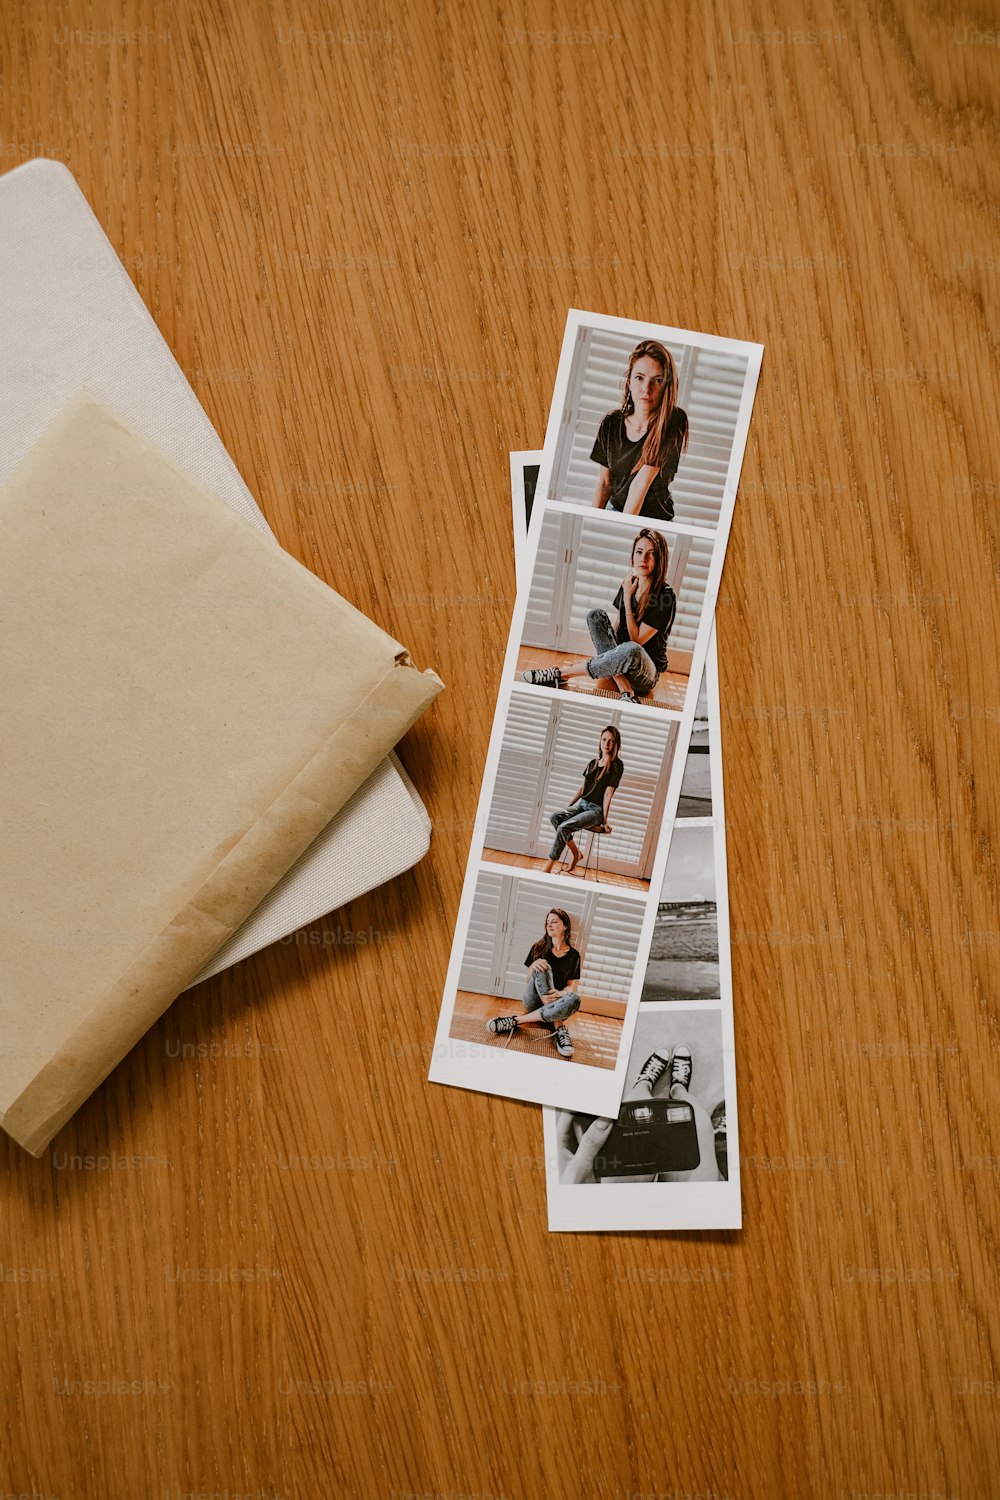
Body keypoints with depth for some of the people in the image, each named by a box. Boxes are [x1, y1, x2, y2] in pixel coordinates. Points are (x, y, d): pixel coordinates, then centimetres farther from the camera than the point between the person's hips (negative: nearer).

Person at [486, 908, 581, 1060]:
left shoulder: (573, 955, 6)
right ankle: (559, 1030, -33)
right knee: (542, 968, -30)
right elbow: (528, 980, 6)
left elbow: (572, 986, 1)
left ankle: (516, 1021, -34)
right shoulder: (538, 948, 8)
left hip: (555, 1002, 0)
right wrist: (533, 966, -18)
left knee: (574, 999, -36)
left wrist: (560, 994, -23)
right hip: (534, 1001, 0)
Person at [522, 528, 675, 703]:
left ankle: (560, 674, -28)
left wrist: (627, 598, -16)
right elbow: (613, 629, 3)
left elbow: (636, 640, -19)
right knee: (596, 615, -16)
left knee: (631, 650, -41)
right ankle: (625, 691, -29)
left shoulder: (666, 596, -17)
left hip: (647, 674, -6)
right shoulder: (629, 584, 3)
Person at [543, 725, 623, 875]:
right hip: (582, 804, 6)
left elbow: (608, 793, -9)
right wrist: (567, 807, 13)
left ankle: (548, 869, -21)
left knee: (564, 827, -28)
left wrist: (604, 820, -10)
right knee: (555, 817, -23)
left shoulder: (616, 765, -4)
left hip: (597, 809, -6)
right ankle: (575, 854, -8)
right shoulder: (593, 763, 15)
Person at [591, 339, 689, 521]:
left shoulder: (675, 421, -14)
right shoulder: (611, 422, 0)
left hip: (655, 517, -4)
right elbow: (605, 481, 6)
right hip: (614, 509, 4)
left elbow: (641, 483, -19)